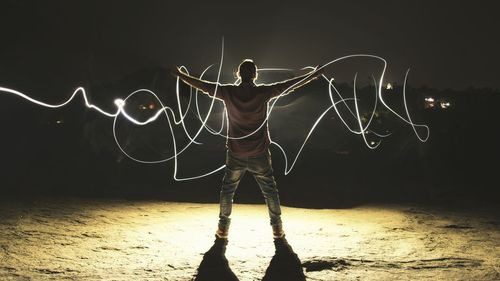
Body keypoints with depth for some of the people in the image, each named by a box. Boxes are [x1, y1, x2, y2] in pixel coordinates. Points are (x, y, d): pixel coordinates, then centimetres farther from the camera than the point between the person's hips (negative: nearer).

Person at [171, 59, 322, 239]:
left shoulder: (228, 92, -7)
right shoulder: (263, 92, -10)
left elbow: (203, 85, 3)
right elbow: (290, 85, -3)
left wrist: (180, 75, 16)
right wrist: (314, 75, 8)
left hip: (235, 154, 1)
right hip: (259, 154, -1)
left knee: (227, 190, 16)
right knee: (269, 190, 13)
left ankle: (223, 228, 19)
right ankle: (277, 228, 17)